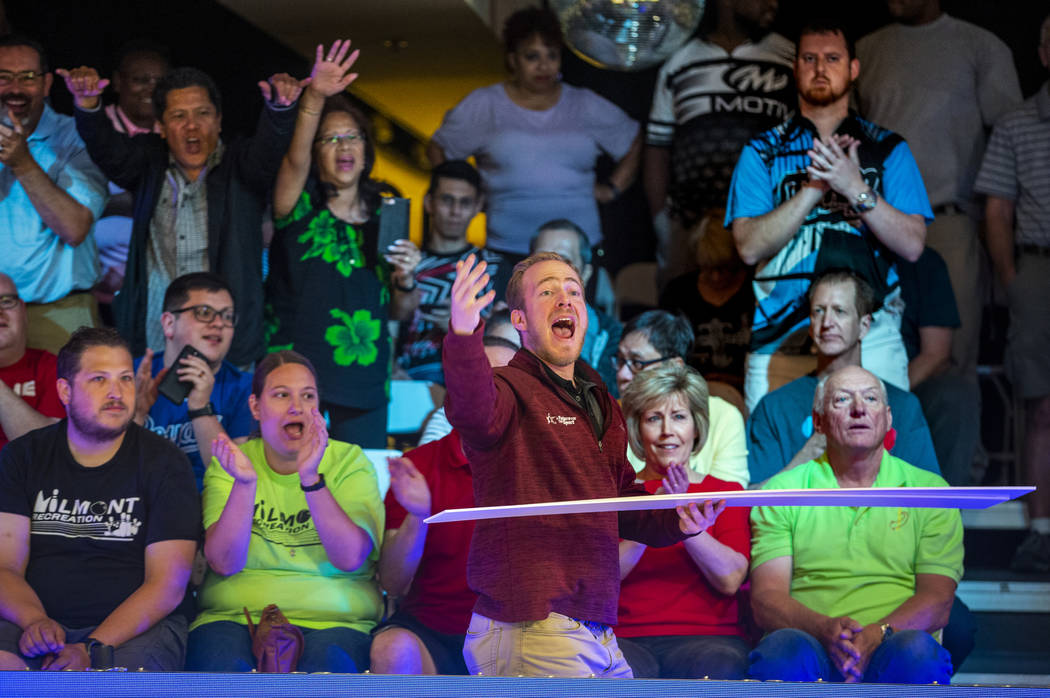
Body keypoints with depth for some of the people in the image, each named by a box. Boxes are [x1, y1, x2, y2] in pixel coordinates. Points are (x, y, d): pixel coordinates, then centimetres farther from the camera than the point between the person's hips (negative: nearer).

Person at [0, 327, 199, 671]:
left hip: (136, 628, -1)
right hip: (40, 623, 1)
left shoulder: (164, 462, 3)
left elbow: (167, 584, -4)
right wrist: (35, 621, -20)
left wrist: (93, 650, -17)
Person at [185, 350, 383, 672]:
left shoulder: (349, 462, 6)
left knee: (325, 669, -35)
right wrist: (245, 483, -21)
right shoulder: (229, 464, 9)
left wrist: (310, 477, -20)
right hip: (235, 617, 1)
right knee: (225, 670, -33)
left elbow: (350, 558, -11)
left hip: (331, 620, -1)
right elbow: (223, 563, -7)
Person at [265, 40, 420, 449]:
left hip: (364, 384, 3)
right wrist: (314, 98, -39)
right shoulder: (300, 208, 0)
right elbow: (295, 160, -23)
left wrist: (406, 280, -6)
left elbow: (400, 313, 17)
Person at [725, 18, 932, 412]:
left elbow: (912, 245, 1)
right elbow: (749, 247, -2)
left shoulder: (887, 149, 12)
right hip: (782, 340, 0)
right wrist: (814, 188, -9)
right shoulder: (762, 153, 12)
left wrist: (856, 190, -11)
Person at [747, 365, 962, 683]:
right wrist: (826, 629, -19)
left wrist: (878, 633, -17)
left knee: (917, 649, -36)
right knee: (783, 648, -36)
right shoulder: (782, 492, 14)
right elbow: (766, 598, 3)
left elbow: (937, 601, 5)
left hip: (889, 649, 0)